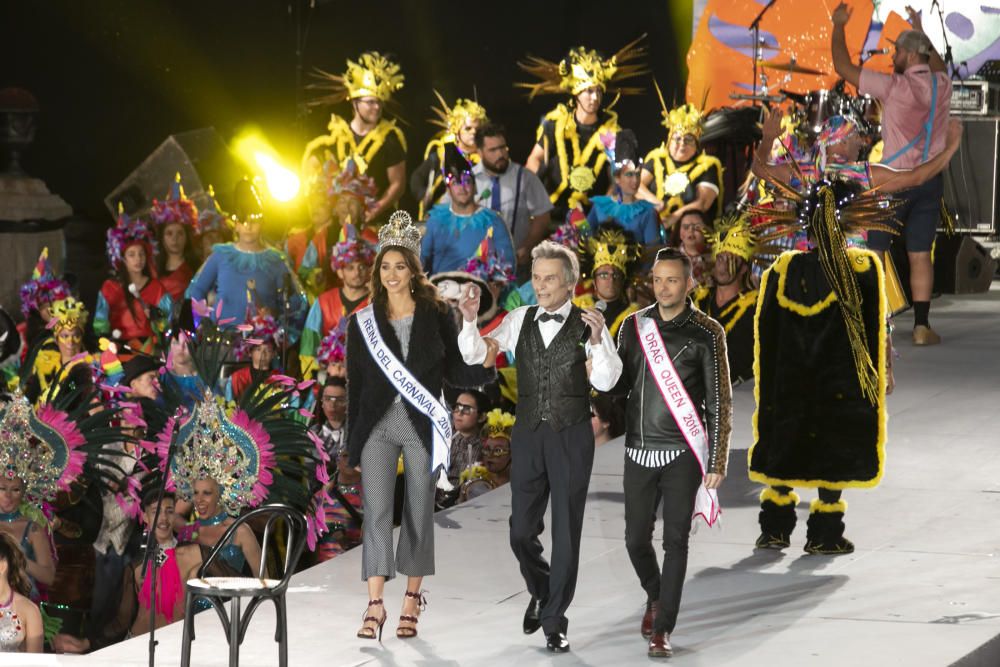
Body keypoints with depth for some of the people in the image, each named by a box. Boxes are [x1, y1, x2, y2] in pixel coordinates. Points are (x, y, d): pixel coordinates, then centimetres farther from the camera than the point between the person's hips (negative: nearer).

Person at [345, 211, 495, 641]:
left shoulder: (435, 316, 4)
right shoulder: (363, 323, 6)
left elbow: (453, 371, 7)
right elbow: (355, 385, 7)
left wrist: (486, 368, -13)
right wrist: (353, 445, 6)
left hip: (421, 426, 0)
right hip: (377, 425, 0)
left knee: (419, 513, 5)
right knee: (376, 512, -9)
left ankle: (411, 602, 14)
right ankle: (375, 606, -13)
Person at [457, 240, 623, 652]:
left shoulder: (588, 324, -6)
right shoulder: (520, 320, 5)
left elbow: (605, 382, -14)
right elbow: (475, 354, 6)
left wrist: (596, 340, -30)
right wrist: (470, 321, -12)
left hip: (571, 438, -3)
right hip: (528, 436, 3)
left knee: (566, 533, 2)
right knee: (522, 532, 6)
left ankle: (554, 620, 12)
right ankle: (541, 592, 34)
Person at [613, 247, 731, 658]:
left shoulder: (706, 333, -3)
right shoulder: (634, 326, 7)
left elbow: (720, 401, -3)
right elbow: (619, 383, 16)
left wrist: (717, 462, -7)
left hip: (683, 453, -3)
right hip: (639, 450, 3)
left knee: (675, 542, -4)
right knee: (636, 538, 7)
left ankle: (661, 630, 1)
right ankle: (655, 597, 36)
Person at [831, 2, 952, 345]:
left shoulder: (894, 86, -13)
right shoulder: (942, 85, 3)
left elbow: (843, 67, -8)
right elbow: (938, 65, 30)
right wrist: (920, 30, 41)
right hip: (930, 180, 5)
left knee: (875, 252, 3)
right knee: (920, 255, 6)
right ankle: (922, 326, 2)